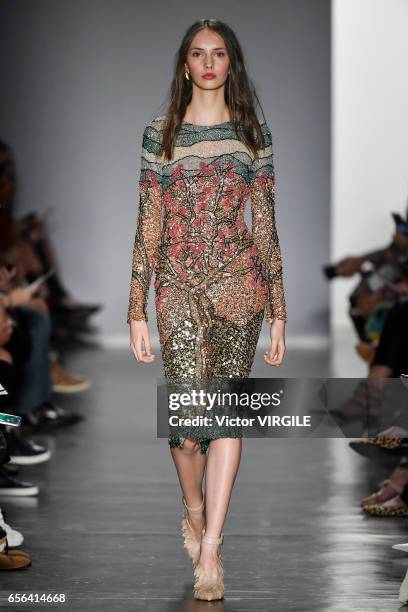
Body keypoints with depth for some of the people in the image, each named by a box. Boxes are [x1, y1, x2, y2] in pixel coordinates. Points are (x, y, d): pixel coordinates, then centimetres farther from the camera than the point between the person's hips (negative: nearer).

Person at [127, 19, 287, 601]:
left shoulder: (253, 132, 8)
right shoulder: (160, 133, 7)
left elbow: (266, 224, 8)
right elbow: (148, 226, 5)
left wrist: (278, 311, 5)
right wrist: (137, 312, 1)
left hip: (240, 284, 1)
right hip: (179, 286, 0)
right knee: (187, 420, -6)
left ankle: (209, 550, -1)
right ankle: (194, 511, 24)